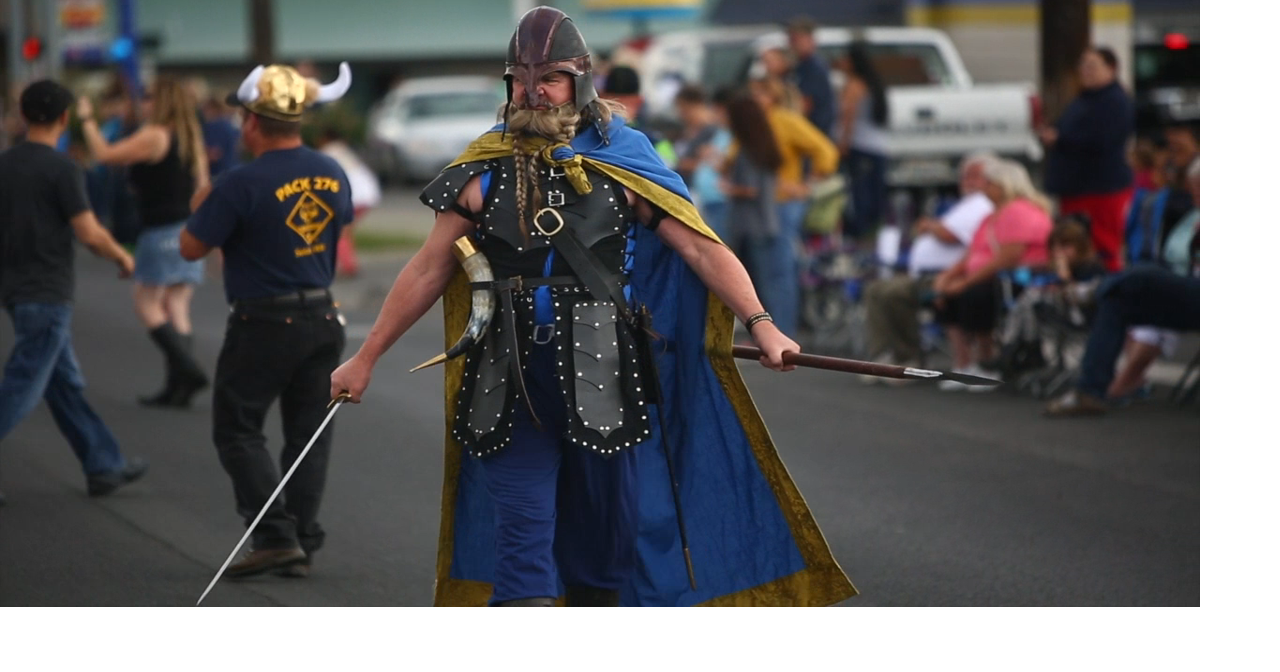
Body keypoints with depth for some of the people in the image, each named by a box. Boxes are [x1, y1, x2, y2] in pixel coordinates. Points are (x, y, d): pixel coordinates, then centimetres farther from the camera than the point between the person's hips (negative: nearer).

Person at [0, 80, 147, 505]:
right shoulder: (62, 170, -15)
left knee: (65, 383, 15)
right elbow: (89, 233, -15)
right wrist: (122, 256, 2)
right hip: (47, 293, -8)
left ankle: (104, 465, 23)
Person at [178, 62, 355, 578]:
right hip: (323, 317, 6)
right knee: (309, 433, 12)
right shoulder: (332, 174, 1)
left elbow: (192, 248, -13)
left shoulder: (244, 183, -19)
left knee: (237, 430, 5)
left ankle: (275, 536, -5)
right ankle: (303, 545, 12)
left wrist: (201, 206, 9)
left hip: (263, 326, -6)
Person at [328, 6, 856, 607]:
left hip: (602, 378, 0)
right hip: (512, 383, 0)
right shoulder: (484, 170, 6)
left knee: (605, 536, 11)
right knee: (521, 541, -5)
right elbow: (428, 272, 10)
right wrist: (366, 358, 10)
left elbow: (701, 247, -2)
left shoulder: (622, 160, 2)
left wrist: (759, 323, -15)